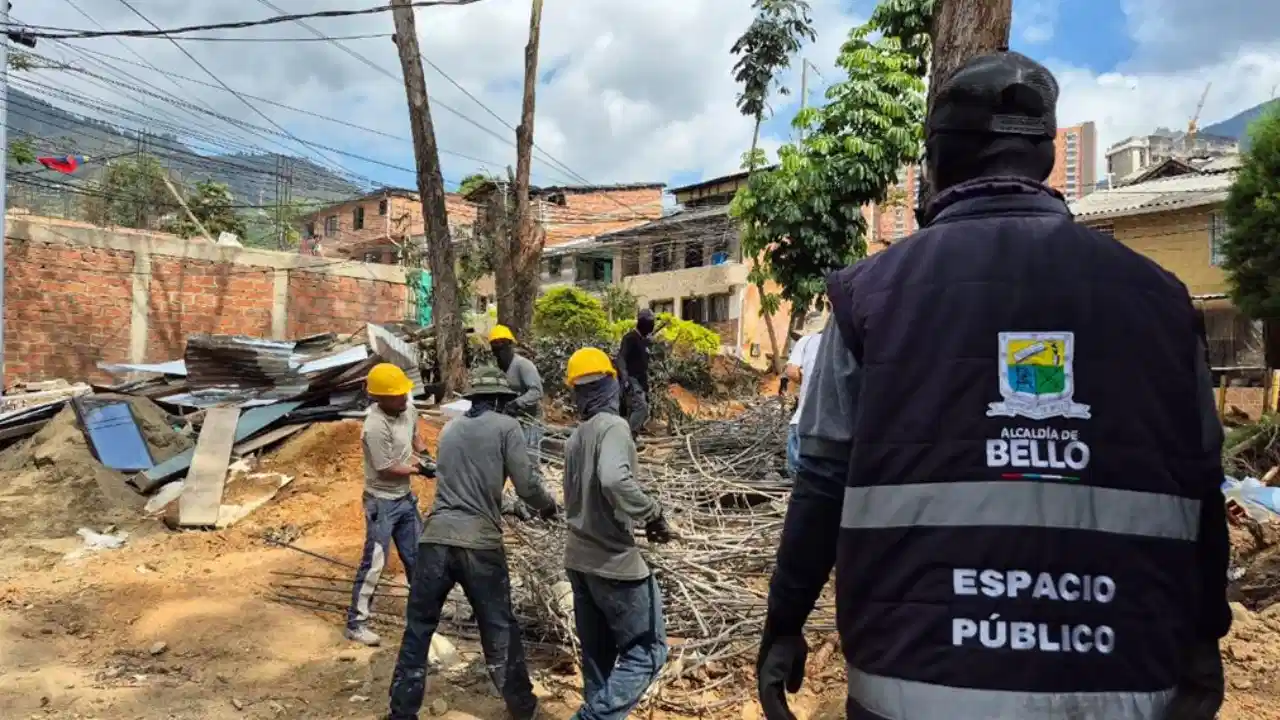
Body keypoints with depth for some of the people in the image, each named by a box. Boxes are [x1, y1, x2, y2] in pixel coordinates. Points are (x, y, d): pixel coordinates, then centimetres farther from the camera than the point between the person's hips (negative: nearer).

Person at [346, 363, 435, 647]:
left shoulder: (408, 409, -4)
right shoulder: (376, 427, -28)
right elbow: (386, 470, -23)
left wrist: (423, 454, 0)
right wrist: (420, 469, -16)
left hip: (405, 497, 8)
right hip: (382, 502, -8)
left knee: (417, 555, 20)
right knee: (374, 562, -3)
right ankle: (356, 623, 9)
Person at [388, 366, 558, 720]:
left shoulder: (449, 428, 15)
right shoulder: (506, 427, 1)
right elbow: (526, 486, -4)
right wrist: (548, 505, 16)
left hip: (436, 538, 3)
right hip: (481, 543, -3)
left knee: (418, 629, 14)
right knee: (500, 630, 13)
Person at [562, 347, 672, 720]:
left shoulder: (575, 437, 9)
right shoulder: (612, 426, -15)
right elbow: (614, 480, -34)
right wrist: (652, 514, -20)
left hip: (580, 558, 8)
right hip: (613, 560, -8)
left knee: (598, 657, 17)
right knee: (647, 651, 2)